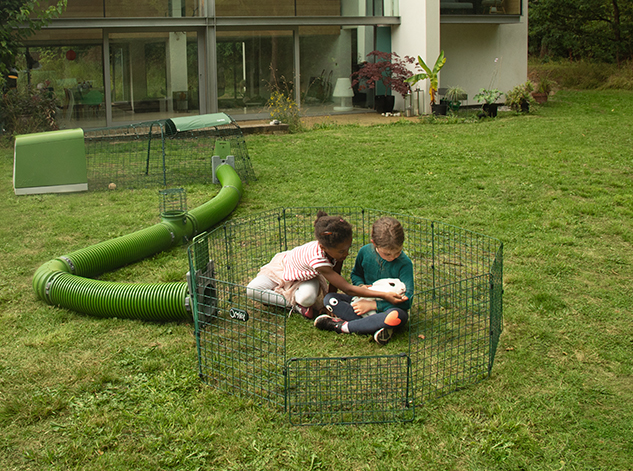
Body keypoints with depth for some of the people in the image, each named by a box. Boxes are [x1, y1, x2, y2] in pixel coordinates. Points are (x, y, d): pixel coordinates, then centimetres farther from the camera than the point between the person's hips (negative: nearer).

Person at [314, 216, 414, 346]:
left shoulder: (404, 263, -19)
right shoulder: (365, 252, -8)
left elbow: (406, 301, -21)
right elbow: (356, 274, 13)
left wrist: (373, 305, -23)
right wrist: (361, 286, -12)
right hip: (366, 300, 4)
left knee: (398, 316, -41)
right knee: (329, 299, -16)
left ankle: (342, 326, -26)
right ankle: (376, 325, -29)